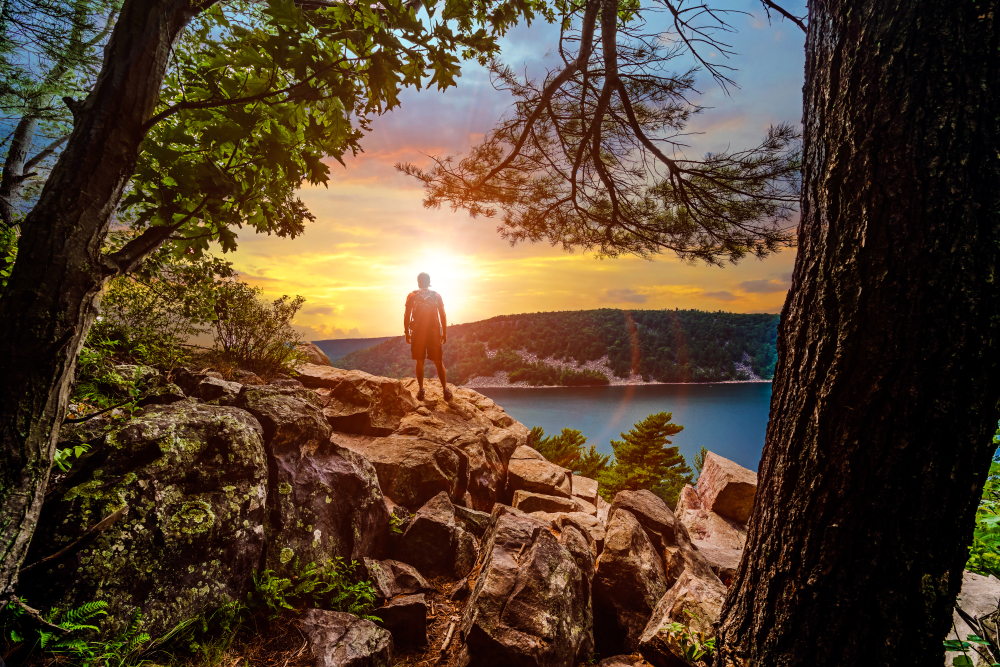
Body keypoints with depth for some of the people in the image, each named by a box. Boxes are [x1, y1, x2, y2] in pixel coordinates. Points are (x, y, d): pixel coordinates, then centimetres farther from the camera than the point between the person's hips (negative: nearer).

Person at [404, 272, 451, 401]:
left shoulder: (412, 296, 1)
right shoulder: (436, 296, 4)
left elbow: (407, 316, -1)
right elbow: (443, 316, 3)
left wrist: (407, 333, 6)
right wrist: (444, 333, 9)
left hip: (417, 333, 0)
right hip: (434, 332, 1)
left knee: (420, 362, 8)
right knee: (438, 362, 5)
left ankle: (421, 390, 8)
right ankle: (445, 390, 4)